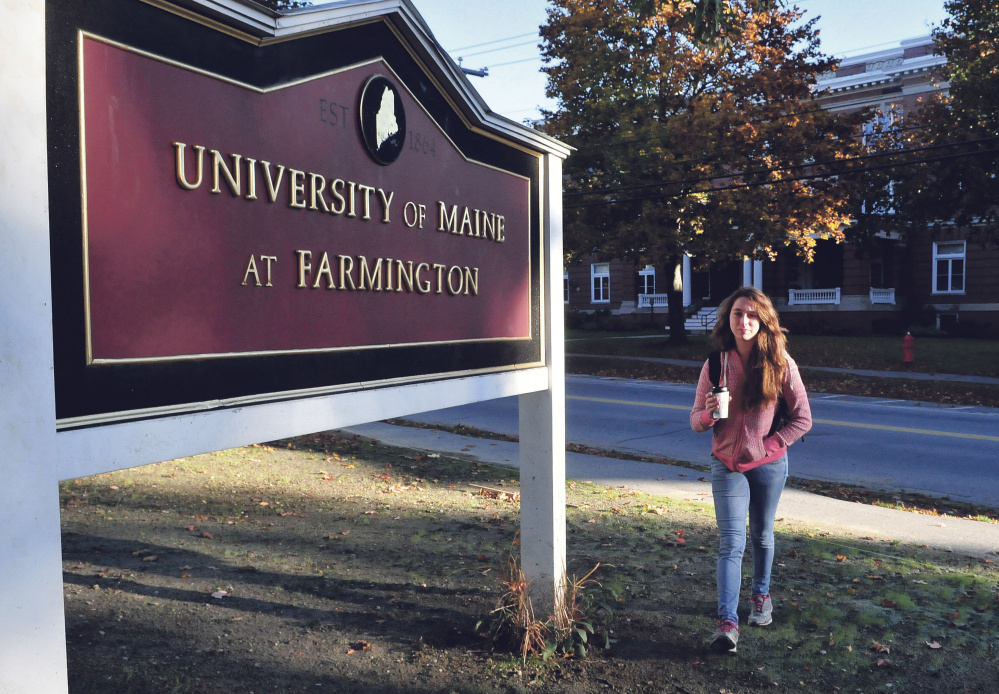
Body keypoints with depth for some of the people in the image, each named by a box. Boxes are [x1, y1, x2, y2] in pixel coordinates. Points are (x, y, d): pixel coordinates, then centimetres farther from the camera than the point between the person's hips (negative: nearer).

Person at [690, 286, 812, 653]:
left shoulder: (780, 364, -8)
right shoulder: (715, 364, -5)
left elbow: (802, 418, -2)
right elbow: (696, 421, -1)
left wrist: (768, 444, -11)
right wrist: (709, 413, -24)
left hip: (768, 465, 1)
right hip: (727, 465, 0)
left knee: (762, 536, 17)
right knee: (732, 543, -6)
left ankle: (761, 595, 41)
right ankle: (727, 622, -7)